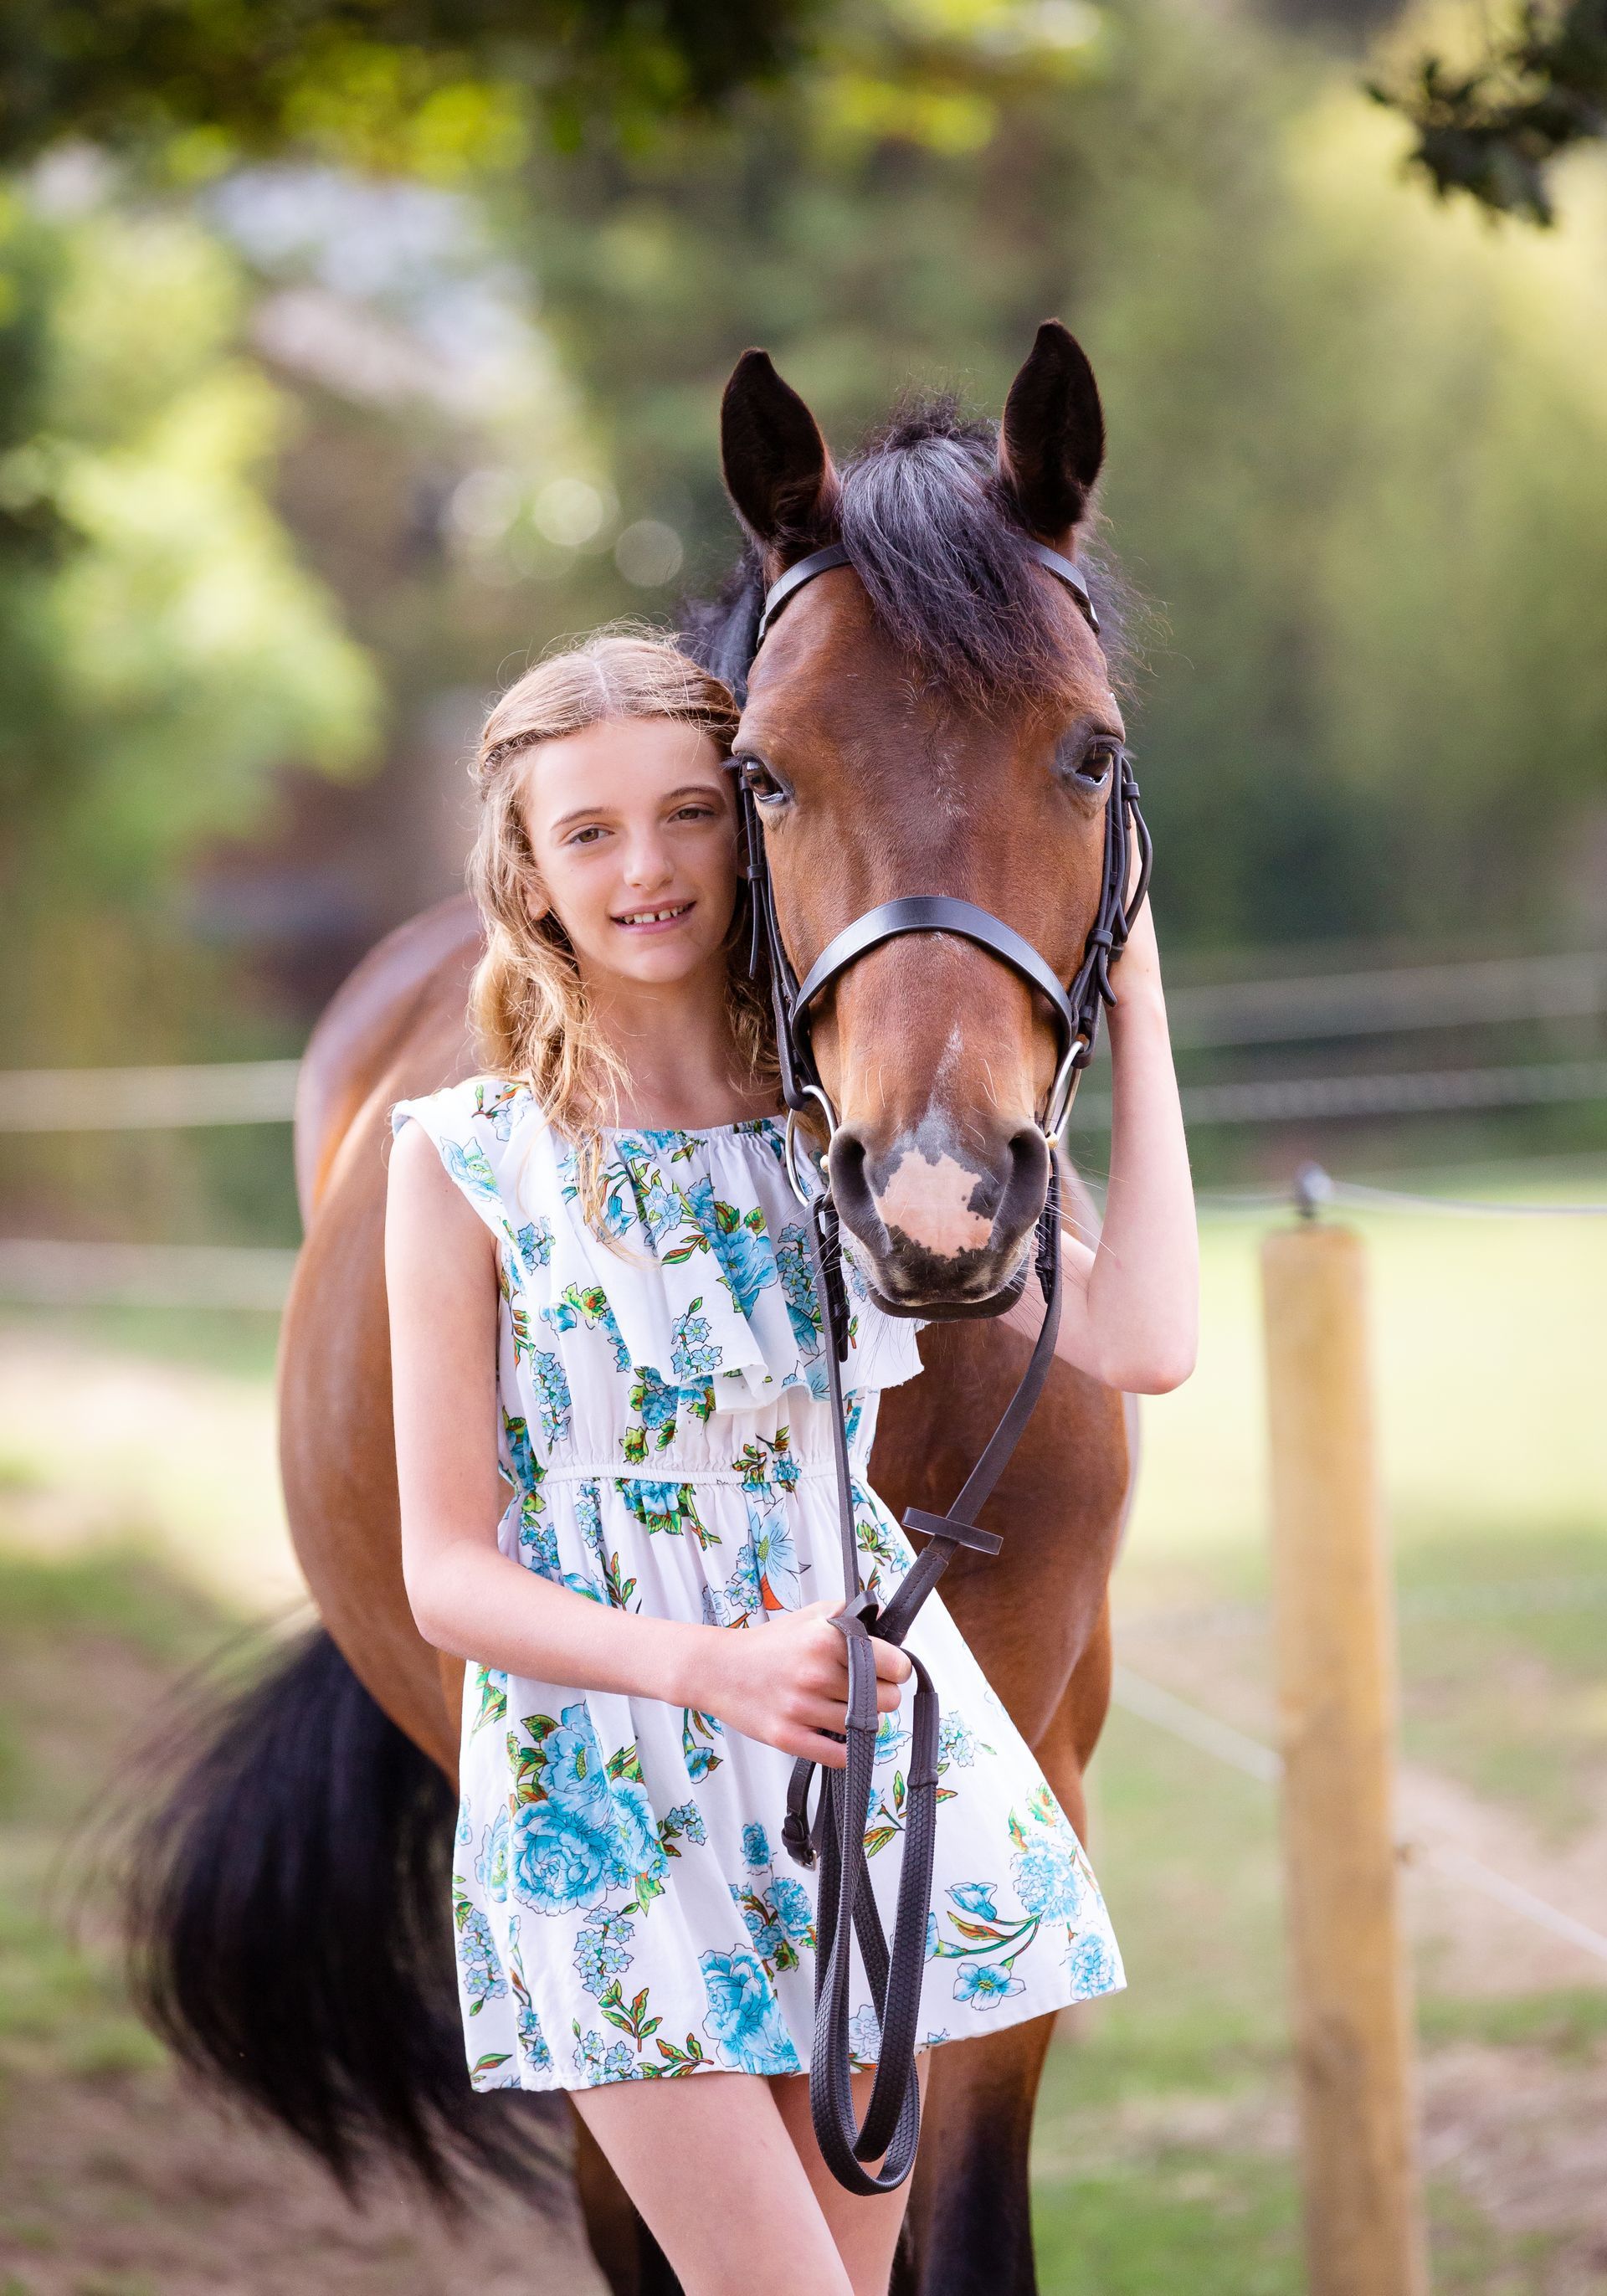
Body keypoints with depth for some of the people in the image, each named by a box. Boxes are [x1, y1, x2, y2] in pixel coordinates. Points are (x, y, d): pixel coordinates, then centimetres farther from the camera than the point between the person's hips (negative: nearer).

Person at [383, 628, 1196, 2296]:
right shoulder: (467, 1162, -6)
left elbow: (1140, 1336, -12)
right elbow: (448, 1575, -7)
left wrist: (1136, 1012, -9)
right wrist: (713, 1668, -24)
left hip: (871, 1754, 3)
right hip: (607, 1786, -3)